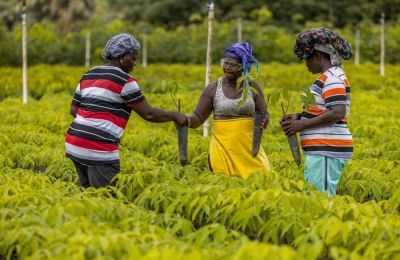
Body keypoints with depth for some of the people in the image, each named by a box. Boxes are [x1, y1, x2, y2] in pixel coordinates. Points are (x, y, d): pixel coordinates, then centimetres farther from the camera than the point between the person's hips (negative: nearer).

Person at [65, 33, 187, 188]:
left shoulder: (88, 76, 17)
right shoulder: (125, 81, -5)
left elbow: (74, 110, 18)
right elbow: (148, 114, -5)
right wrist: (175, 116, 8)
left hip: (74, 144, 8)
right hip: (99, 149, -8)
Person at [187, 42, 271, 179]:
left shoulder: (252, 86, 4)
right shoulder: (213, 88, 1)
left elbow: (263, 113, 10)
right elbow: (198, 117, 1)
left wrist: (264, 120, -14)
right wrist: (186, 120, -21)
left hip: (249, 147, 1)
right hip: (224, 147, -1)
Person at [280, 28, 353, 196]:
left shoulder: (332, 78, -12)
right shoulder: (329, 77, 19)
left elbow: (338, 113, -22)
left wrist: (303, 124, -16)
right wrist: (299, 117, 9)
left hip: (327, 151, -10)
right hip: (323, 150, 10)